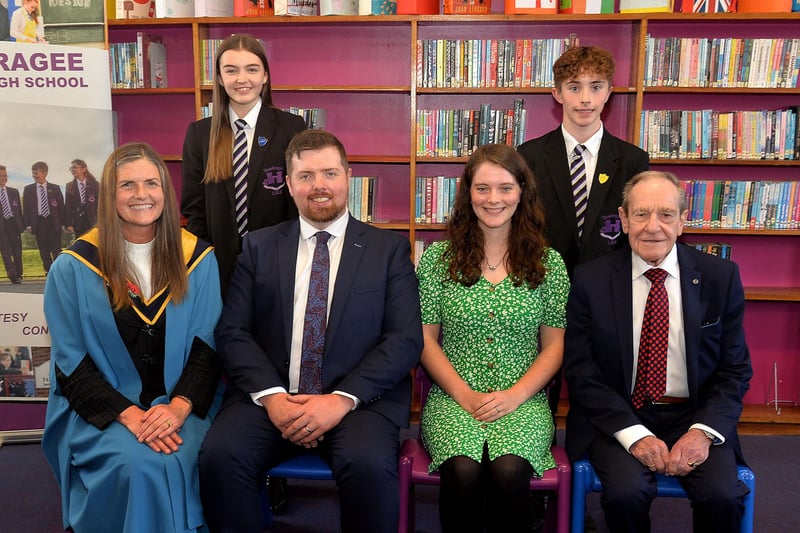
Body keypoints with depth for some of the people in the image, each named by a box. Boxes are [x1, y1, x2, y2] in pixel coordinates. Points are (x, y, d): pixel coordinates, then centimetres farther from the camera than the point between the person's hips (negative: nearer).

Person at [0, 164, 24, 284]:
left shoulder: (14, 192, 16)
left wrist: (22, 225, 8)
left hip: (14, 224, 3)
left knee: (17, 251, 4)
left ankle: (18, 275, 11)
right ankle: (12, 272, -22)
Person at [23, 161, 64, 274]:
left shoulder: (55, 188, 4)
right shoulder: (28, 189, 6)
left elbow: (61, 206, 5)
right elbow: (25, 208, 6)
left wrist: (63, 223, -1)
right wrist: (28, 224, -2)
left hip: (54, 223, -1)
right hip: (38, 223, 1)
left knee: (56, 250, 0)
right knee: (44, 252, 5)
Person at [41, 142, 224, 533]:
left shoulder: (198, 258, 2)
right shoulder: (74, 267, -2)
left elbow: (207, 346, 1)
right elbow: (72, 364, -3)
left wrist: (179, 406, -16)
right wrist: (129, 414, -16)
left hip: (180, 406, 1)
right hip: (101, 411, -1)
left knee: (178, 463, -28)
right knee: (138, 467, -28)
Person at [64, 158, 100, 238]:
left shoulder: (95, 185, 3)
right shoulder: (69, 186, 8)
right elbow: (68, 207, 4)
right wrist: (69, 224, -6)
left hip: (93, 222, -1)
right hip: (78, 223, 1)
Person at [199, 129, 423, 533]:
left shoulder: (389, 248, 6)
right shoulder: (258, 247, 12)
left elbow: (406, 338, -3)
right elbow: (232, 332, 4)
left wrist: (343, 398, -15)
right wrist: (271, 395, -13)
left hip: (360, 399, -1)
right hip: (269, 396, 2)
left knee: (370, 465, -30)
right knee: (219, 455, -25)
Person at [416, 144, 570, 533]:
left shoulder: (548, 263, 6)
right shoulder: (437, 258, 4)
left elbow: (554, 345, 6)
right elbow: (425, 338, 3)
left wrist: (515, 395, -8)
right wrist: (465, 395, -8)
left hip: (522, 400, 1)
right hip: (453, 398, 0)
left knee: (509, 471, -29)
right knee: (463, 471, -29)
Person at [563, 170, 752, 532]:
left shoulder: (721, 277, 0)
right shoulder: (590, 280, -4)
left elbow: (735, 369, 3)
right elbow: (580, 370, -5)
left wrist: (703, 431, -13)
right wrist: (633, 434, -16)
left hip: (695, 417, 2)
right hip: (618, 417, -1)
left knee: (723, 496, -24)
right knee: (627, 492, -27)